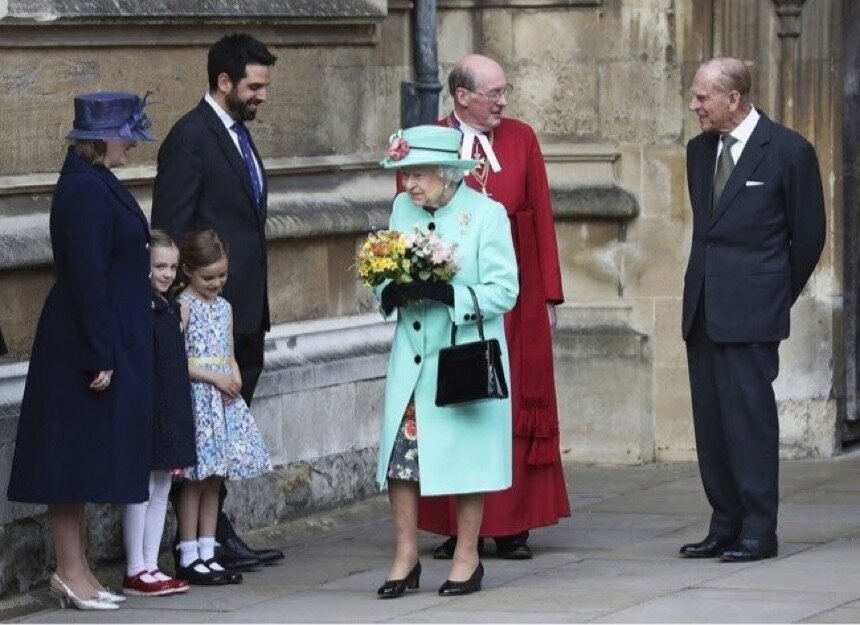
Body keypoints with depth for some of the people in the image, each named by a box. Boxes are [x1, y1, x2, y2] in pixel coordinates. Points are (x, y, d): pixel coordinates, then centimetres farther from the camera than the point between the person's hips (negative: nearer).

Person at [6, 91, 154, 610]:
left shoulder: (95, 185, 12)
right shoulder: (86, 190, -19)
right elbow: (87, 276, -22)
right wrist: (99, 356, -22)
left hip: (107, 341, 10)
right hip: (87, 343, -10)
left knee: (83, 462, 13)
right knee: (78, 455, -4)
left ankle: (77, 571, 19)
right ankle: (71, 572, 2)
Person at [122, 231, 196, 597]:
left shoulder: (171, 309, 13)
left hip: (171, 412, 9)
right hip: (144, 411, -9)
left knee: (161, 489, 11)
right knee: (141, 490, -3)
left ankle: (150, 567, 16)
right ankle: (135, 572, 2)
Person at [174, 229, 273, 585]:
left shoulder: (224, 307, 14)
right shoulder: (184, 306, -8)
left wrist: (235, 379, -3)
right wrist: (214, 378, -17)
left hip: (224, 400, 7)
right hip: (197, 399, -7)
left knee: (214, 479, 8)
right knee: (196, 480, -5)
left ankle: (208, 554, 12)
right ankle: (189, 559, -1)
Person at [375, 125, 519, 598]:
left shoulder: (486, 214, -8)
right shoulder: (403, 209, 7)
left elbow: (503, 291, -13)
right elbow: (385, 278, 14)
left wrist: (446, 294, -25)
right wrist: (392, 292, -10)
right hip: (411, 359, 4)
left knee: (466, 456, 3)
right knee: (400, 453, -1)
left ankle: (467, 558, 15)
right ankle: (405, 556, 9)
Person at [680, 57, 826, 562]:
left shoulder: (789, 151, -6)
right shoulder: (700, 150, 14)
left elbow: (809, 233, 1)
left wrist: (781, 296, 7)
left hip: (751, 311, -7)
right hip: (703, 307, 7)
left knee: (750, 413, -7)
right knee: (711, 419, 7)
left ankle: (758, 531, -3)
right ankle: (725, 526, 13)